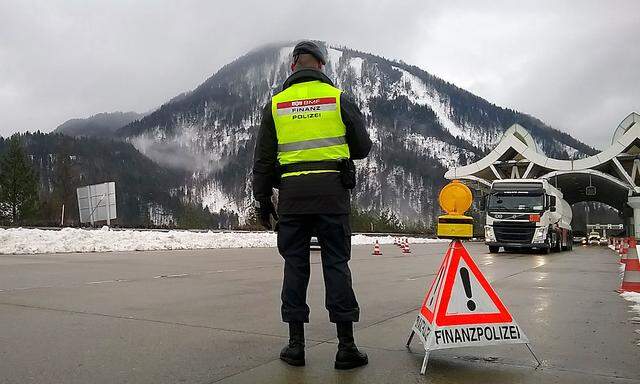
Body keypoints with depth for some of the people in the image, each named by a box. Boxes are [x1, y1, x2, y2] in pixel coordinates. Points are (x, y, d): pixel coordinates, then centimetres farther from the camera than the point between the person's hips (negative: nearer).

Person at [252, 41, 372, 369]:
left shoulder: (275, 103, 8)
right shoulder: (338, 98, 4)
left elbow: (263, 159, 7)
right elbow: (362, 147, 7)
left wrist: (262, 200, 13)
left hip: (291, 194, 1)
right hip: (332, 192, -1)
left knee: (295, 266, 8)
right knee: (336, 264, 2)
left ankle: (295, 344, 12)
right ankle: (346, 346, 5)